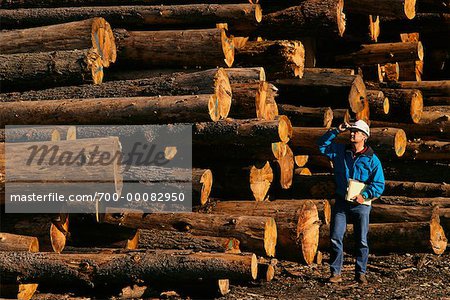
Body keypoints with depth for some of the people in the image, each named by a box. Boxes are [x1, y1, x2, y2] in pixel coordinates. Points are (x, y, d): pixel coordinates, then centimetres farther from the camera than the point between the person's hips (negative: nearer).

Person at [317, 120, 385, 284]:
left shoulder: (372, 159, -4)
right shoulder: (340, 151, 7)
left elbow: (379, 184, -4)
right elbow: (322, 144, 11)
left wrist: (365, 195, -17)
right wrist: (336, 131, 0)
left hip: (360, 205, -2)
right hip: (341, 203, 2)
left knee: (362, 241, 4)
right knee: (335, 238, -2)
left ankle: (360, 273, 14)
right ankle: (336, 273, 3)